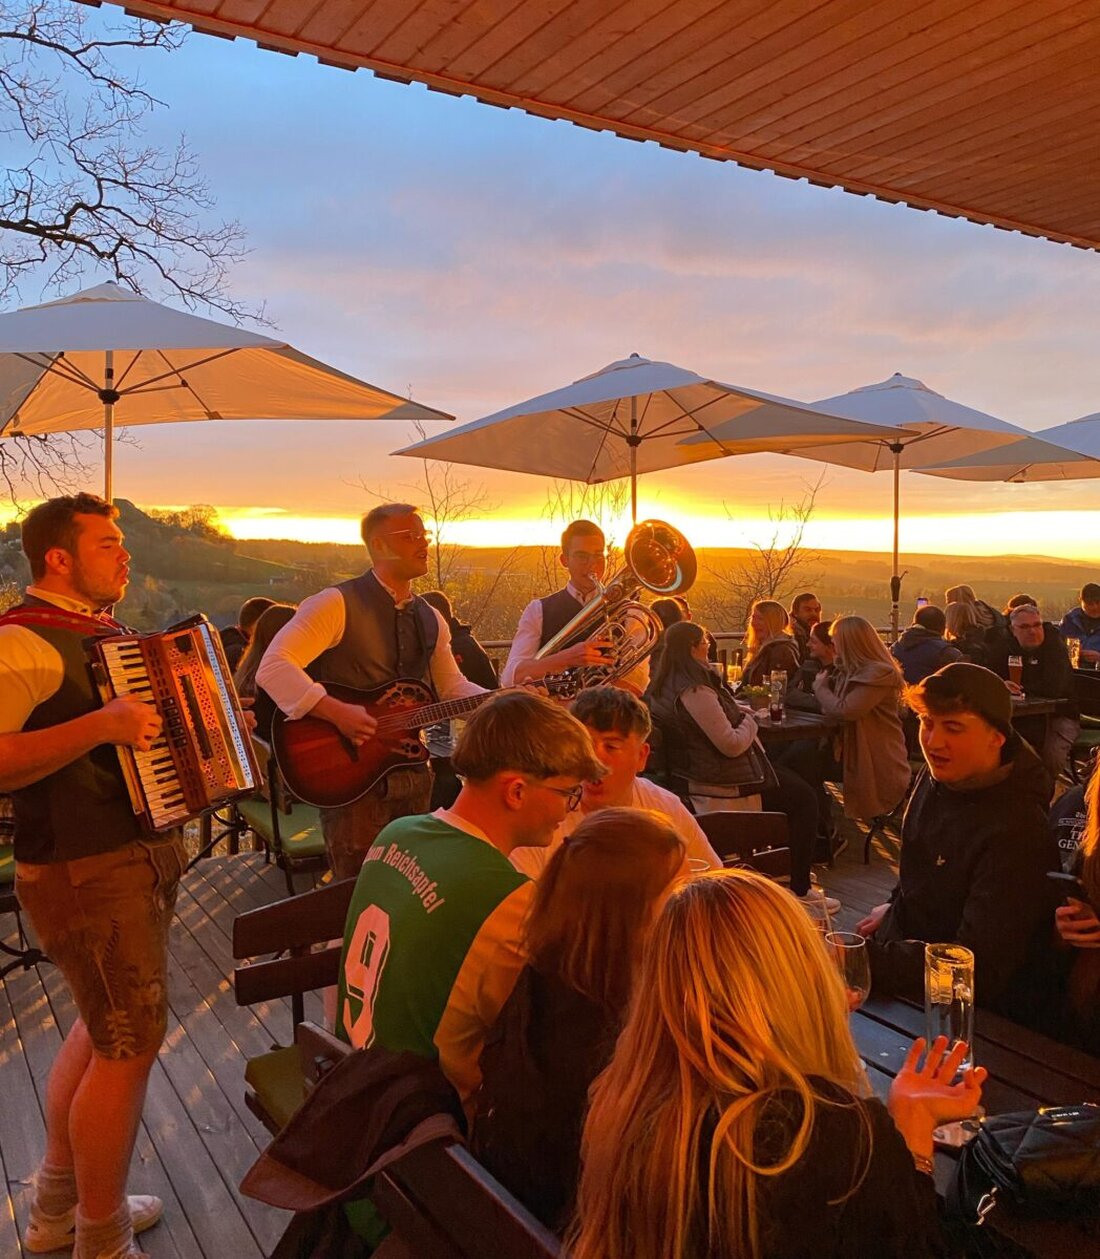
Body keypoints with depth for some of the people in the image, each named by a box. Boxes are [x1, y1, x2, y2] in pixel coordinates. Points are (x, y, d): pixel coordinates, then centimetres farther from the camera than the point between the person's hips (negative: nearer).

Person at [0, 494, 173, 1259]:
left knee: (101, 1027, 20)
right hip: (86, 876, -10)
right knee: (131, 1046, -1)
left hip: (138, 858, 10)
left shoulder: (106, 634, 12)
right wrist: (102, 724, -33)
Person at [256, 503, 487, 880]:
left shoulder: (430, 619, 10)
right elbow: (273, 667, -21)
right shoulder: (337, 604, -13)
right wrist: (337, 712, -29)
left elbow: (452, 687, 14)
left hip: (412, 775, 7)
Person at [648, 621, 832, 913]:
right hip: (725, 785, -10)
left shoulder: (664, 686, 4)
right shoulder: (694, 690, -27)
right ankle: (800, 891, 7)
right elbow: (731, 744, -27)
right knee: (805, 799, 0)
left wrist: (740, 714, 6)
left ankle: (785, 870, 28)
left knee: (793, 778, 21)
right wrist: (750, 721, -8)